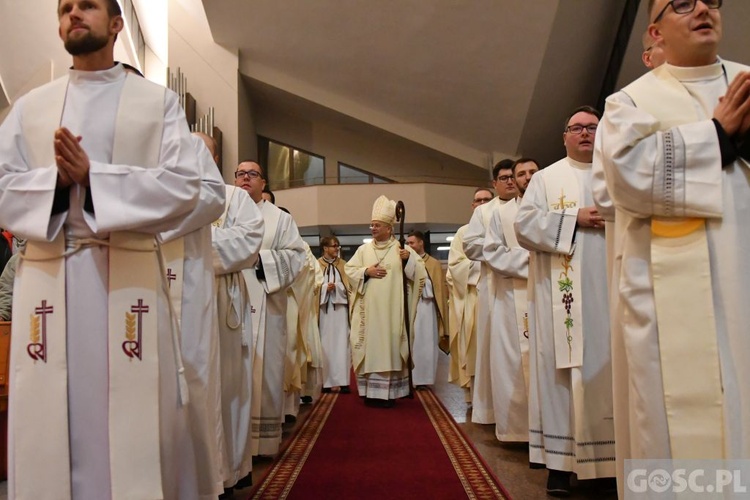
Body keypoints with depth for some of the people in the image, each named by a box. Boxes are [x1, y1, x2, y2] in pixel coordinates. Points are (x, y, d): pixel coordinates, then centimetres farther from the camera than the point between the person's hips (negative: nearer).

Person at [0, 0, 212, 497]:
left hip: (130, 275, -2)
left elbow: (183, 186, -4)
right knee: (49, 429, 4)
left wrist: (90, 175, -11)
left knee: (136, 425, -1)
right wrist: (57, 178, -11)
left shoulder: (159, 101, 9)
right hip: (47, 278, 3)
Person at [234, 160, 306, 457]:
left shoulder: (280, 218, 11)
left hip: (263, 305, -2)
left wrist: (260, 258, -11)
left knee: (262, 369, -1)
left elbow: (295, 256, 0)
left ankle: (261, 439, 7)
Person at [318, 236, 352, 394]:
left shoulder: (342, 264, 13)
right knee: (325, 343, 0)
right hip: (323, 308, -1)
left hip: (340, 308, 2)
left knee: (341, 343, -3)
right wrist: (325, 287, -13)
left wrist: (336, 286, -8)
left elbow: (348, 285, 8)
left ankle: (342, 381, -2)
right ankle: (326, 381, 6)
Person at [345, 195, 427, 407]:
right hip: (369, 309, 2)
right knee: (370, 345, 2)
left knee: (390, 345, -2)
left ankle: (389, 391, 5)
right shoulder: (363, 249, 10)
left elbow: (419, 271, 0)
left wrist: (408, 259, -18)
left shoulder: (401, 249, 4)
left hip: (392, 310, -2)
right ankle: (371, 390, 9)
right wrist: (366, 271, -7)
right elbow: (349, 270, 9)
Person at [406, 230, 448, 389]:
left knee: (424, 343, 1)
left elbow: (439, 288, 5)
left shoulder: (433, 264, 7)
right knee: (410, 342, 0)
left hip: (426, 306, -2)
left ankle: (423, 379, 7)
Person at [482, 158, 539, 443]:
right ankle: (521, 424, 5)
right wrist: (526, 258, -9)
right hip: (515, 297, -1)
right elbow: (492, 252, 1)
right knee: (519, 359, -1)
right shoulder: (501, 214, 11)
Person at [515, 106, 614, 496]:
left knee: (611, 366, 3)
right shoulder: (547, 178, 9)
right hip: (564, 293, -3)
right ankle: (561, 460, 5)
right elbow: (524, 224, -4)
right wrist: (574, 219, -11)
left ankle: (609, 456, 14)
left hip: (610, 288, 3)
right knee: (564, 367, -1)